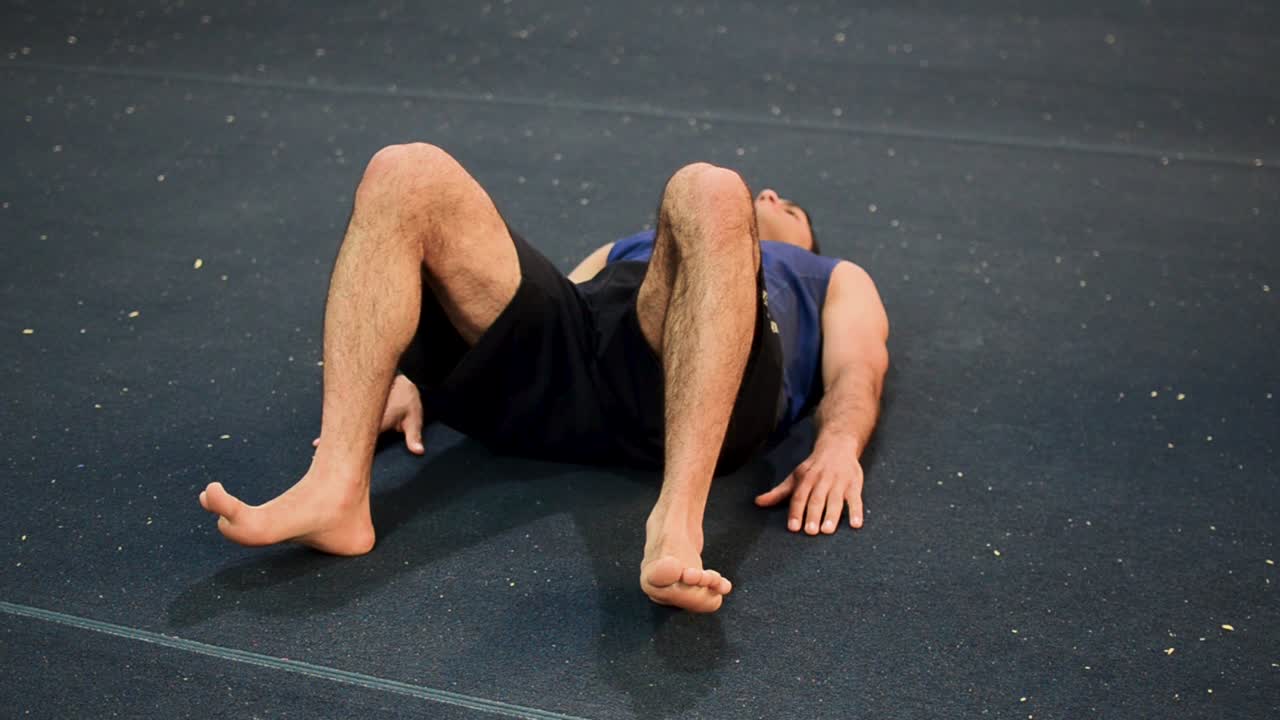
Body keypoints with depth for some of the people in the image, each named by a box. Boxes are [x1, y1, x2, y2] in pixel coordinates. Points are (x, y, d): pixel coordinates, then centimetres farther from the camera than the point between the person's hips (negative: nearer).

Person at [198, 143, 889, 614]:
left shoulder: (836, 279, 38)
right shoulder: (622, 249, 45)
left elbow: (857, 369, 16)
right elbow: (522, 312, 29)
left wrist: (838, 444, -9)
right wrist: (416, 372, 9)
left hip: (703, 379, -3)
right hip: (558, 373, 3)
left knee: (706, 192, -32)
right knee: (405, 175, -16)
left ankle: (676, 523, -49)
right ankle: (337, 490, -32)